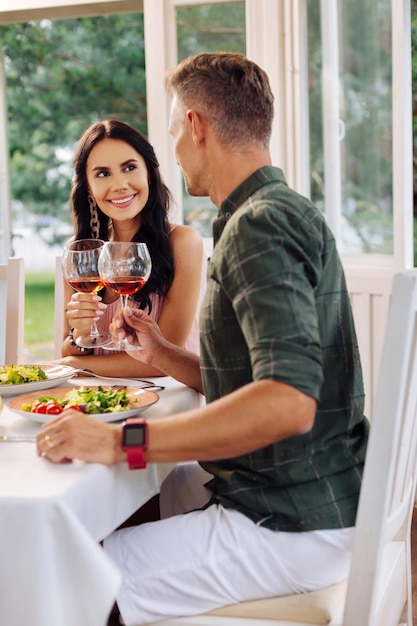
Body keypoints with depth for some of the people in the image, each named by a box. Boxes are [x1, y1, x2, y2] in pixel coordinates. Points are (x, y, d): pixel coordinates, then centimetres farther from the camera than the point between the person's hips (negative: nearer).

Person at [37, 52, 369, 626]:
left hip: (293, 525, -10)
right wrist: (163, 356, 11)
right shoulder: (284, 213, 15)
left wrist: (120, 441, -32)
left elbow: (288, 402, -34)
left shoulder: (259, 225, -19)